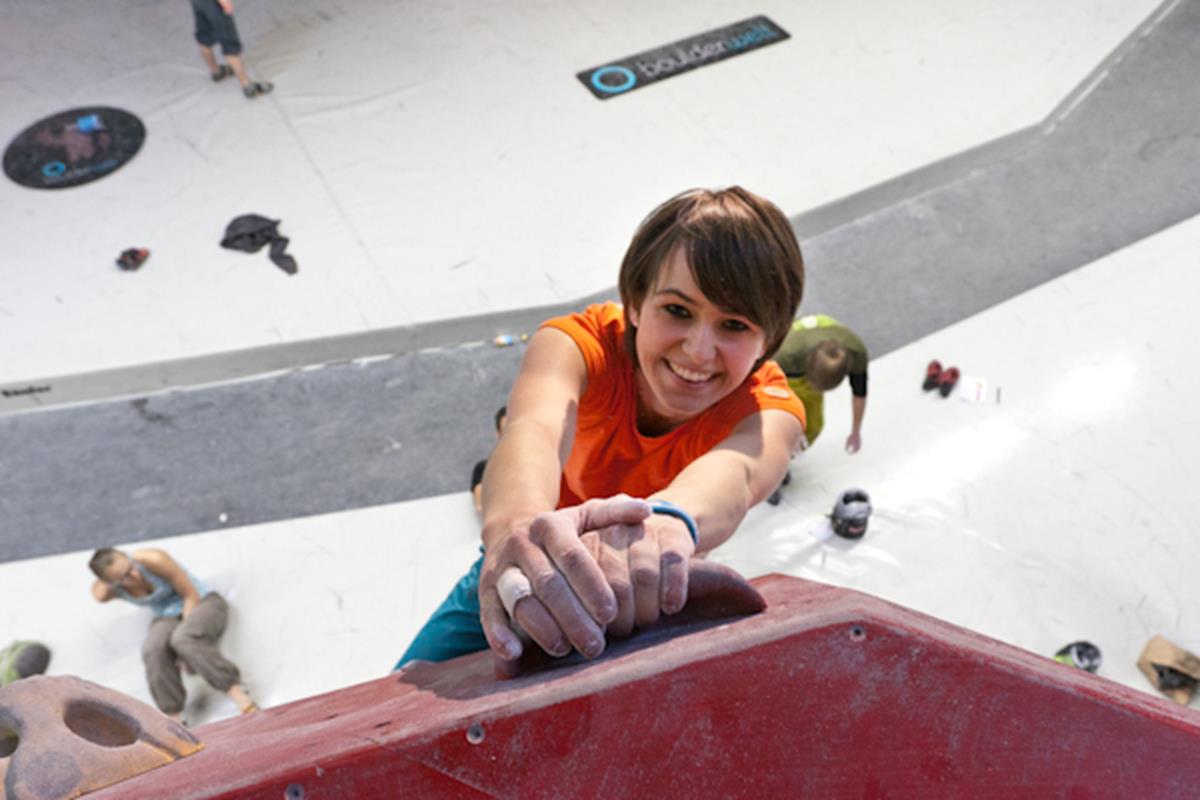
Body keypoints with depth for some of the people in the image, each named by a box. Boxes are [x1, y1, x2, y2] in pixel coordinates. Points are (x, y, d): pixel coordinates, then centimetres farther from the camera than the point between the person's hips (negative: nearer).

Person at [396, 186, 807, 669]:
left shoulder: (770, 409, -25)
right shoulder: (580, 344, -26)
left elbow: (735, 472, -49)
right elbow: (536, 429, -49)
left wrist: (668, 521, -73)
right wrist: (517, 525, -72)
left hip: (642, 607, 2)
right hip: (516, 590, -2)